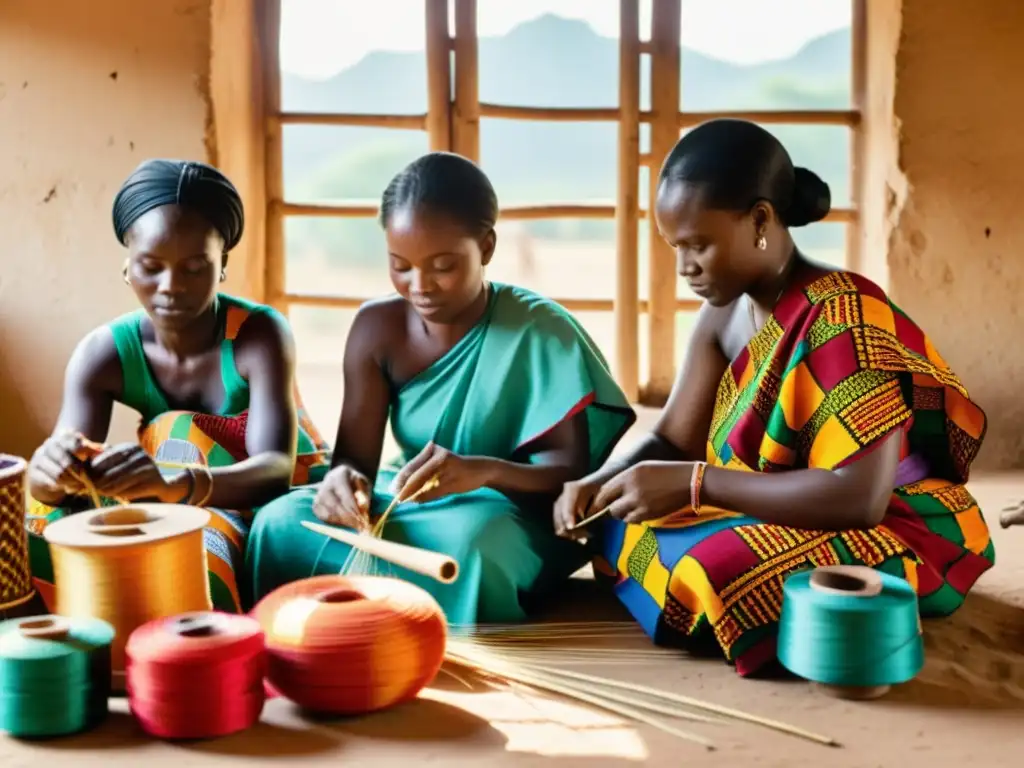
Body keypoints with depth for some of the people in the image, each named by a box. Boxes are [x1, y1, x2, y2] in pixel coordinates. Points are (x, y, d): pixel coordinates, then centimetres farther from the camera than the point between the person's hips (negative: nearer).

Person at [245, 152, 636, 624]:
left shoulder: (541, 332, -14)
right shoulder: (376, 327, -3)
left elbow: (572, 471, -18)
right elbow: (355, 456, -5)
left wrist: (484, 471, -40)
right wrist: (343, 479, -32)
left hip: (515, 515, -4)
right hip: (408, 506, 4)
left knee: (464, 540, -39)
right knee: (280, 523, -21)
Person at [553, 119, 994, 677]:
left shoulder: (841, 318, -25)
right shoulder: (724, 312, 0)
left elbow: (861, 496, -33)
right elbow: (673, 441, 6)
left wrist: (693, 485, -31)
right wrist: (595, 484, -15)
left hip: (893, 540, -8)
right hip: (776, 523, 8)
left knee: (725, 568, -34)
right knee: (619, 527, 0)